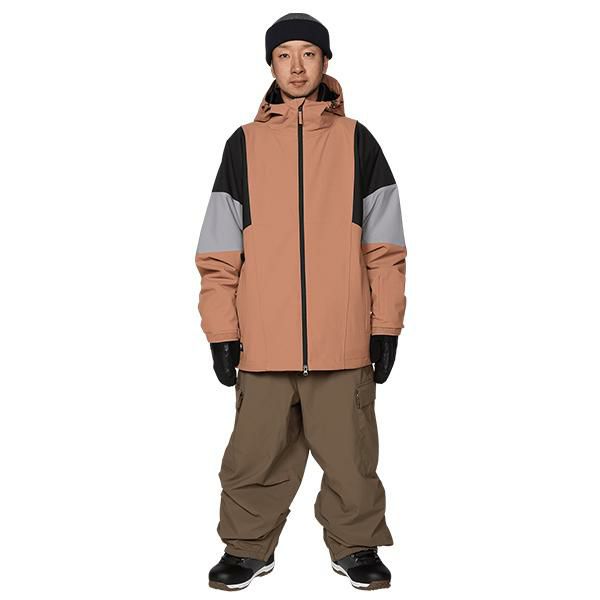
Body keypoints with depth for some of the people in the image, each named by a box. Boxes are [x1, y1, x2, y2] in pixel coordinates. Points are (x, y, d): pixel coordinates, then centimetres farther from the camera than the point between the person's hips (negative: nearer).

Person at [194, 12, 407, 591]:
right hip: (263, 341, 1)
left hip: (343, 338, 0)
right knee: (256, 455, 7)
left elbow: (384, 245, 7)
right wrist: (221, 333, 0)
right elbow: (219, 250, 6)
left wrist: (386, 325, 2)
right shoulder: (244, 144, 8)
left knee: (350, 454, 7)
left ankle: (356, 545, 26)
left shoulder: (356, 141, 8)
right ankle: (249, 547, 26)